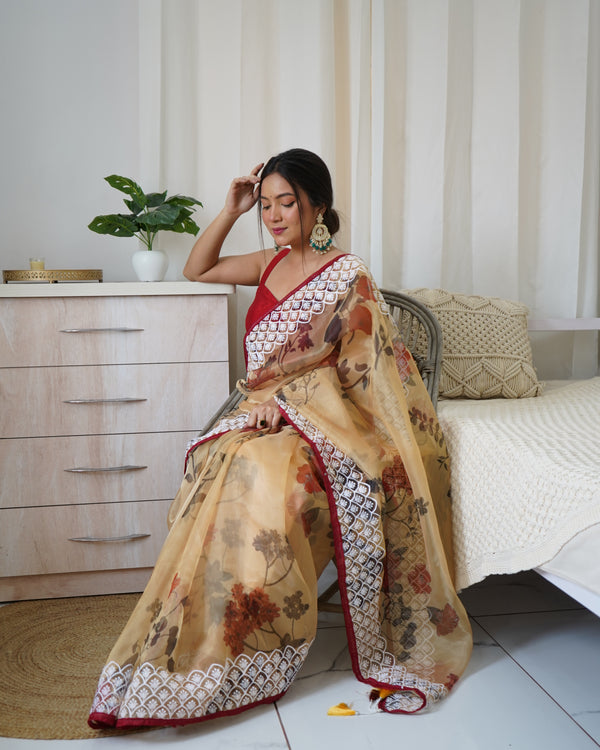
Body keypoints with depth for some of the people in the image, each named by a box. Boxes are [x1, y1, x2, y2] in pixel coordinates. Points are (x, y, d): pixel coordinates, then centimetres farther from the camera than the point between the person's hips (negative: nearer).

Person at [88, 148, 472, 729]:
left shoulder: (347, 276, -1)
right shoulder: (272, 263, 18)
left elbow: (361, 368, -7)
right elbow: (197, 270, 30)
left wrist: (282, 403, -18)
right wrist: (230, 210, 17)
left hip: (320, 418, -5)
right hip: (263, 415, 5)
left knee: (261, 478, -37)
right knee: (219, 466, -30)